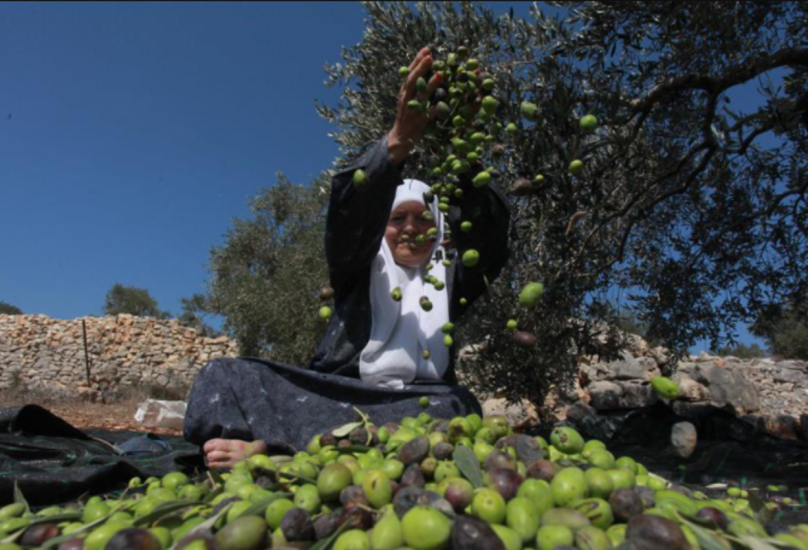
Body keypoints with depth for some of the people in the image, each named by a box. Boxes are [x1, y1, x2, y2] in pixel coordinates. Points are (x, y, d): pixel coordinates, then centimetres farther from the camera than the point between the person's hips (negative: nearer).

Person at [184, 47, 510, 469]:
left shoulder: (449, 274, 15)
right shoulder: (359, 268, 12)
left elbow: (488, 235, -5)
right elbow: (353, 213, -9)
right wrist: (398, 142, -27)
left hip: (414, 405, 1)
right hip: (337, 395, 0)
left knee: (457, 405, -35)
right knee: (225, 375, -16)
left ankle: (270, 447, -37)